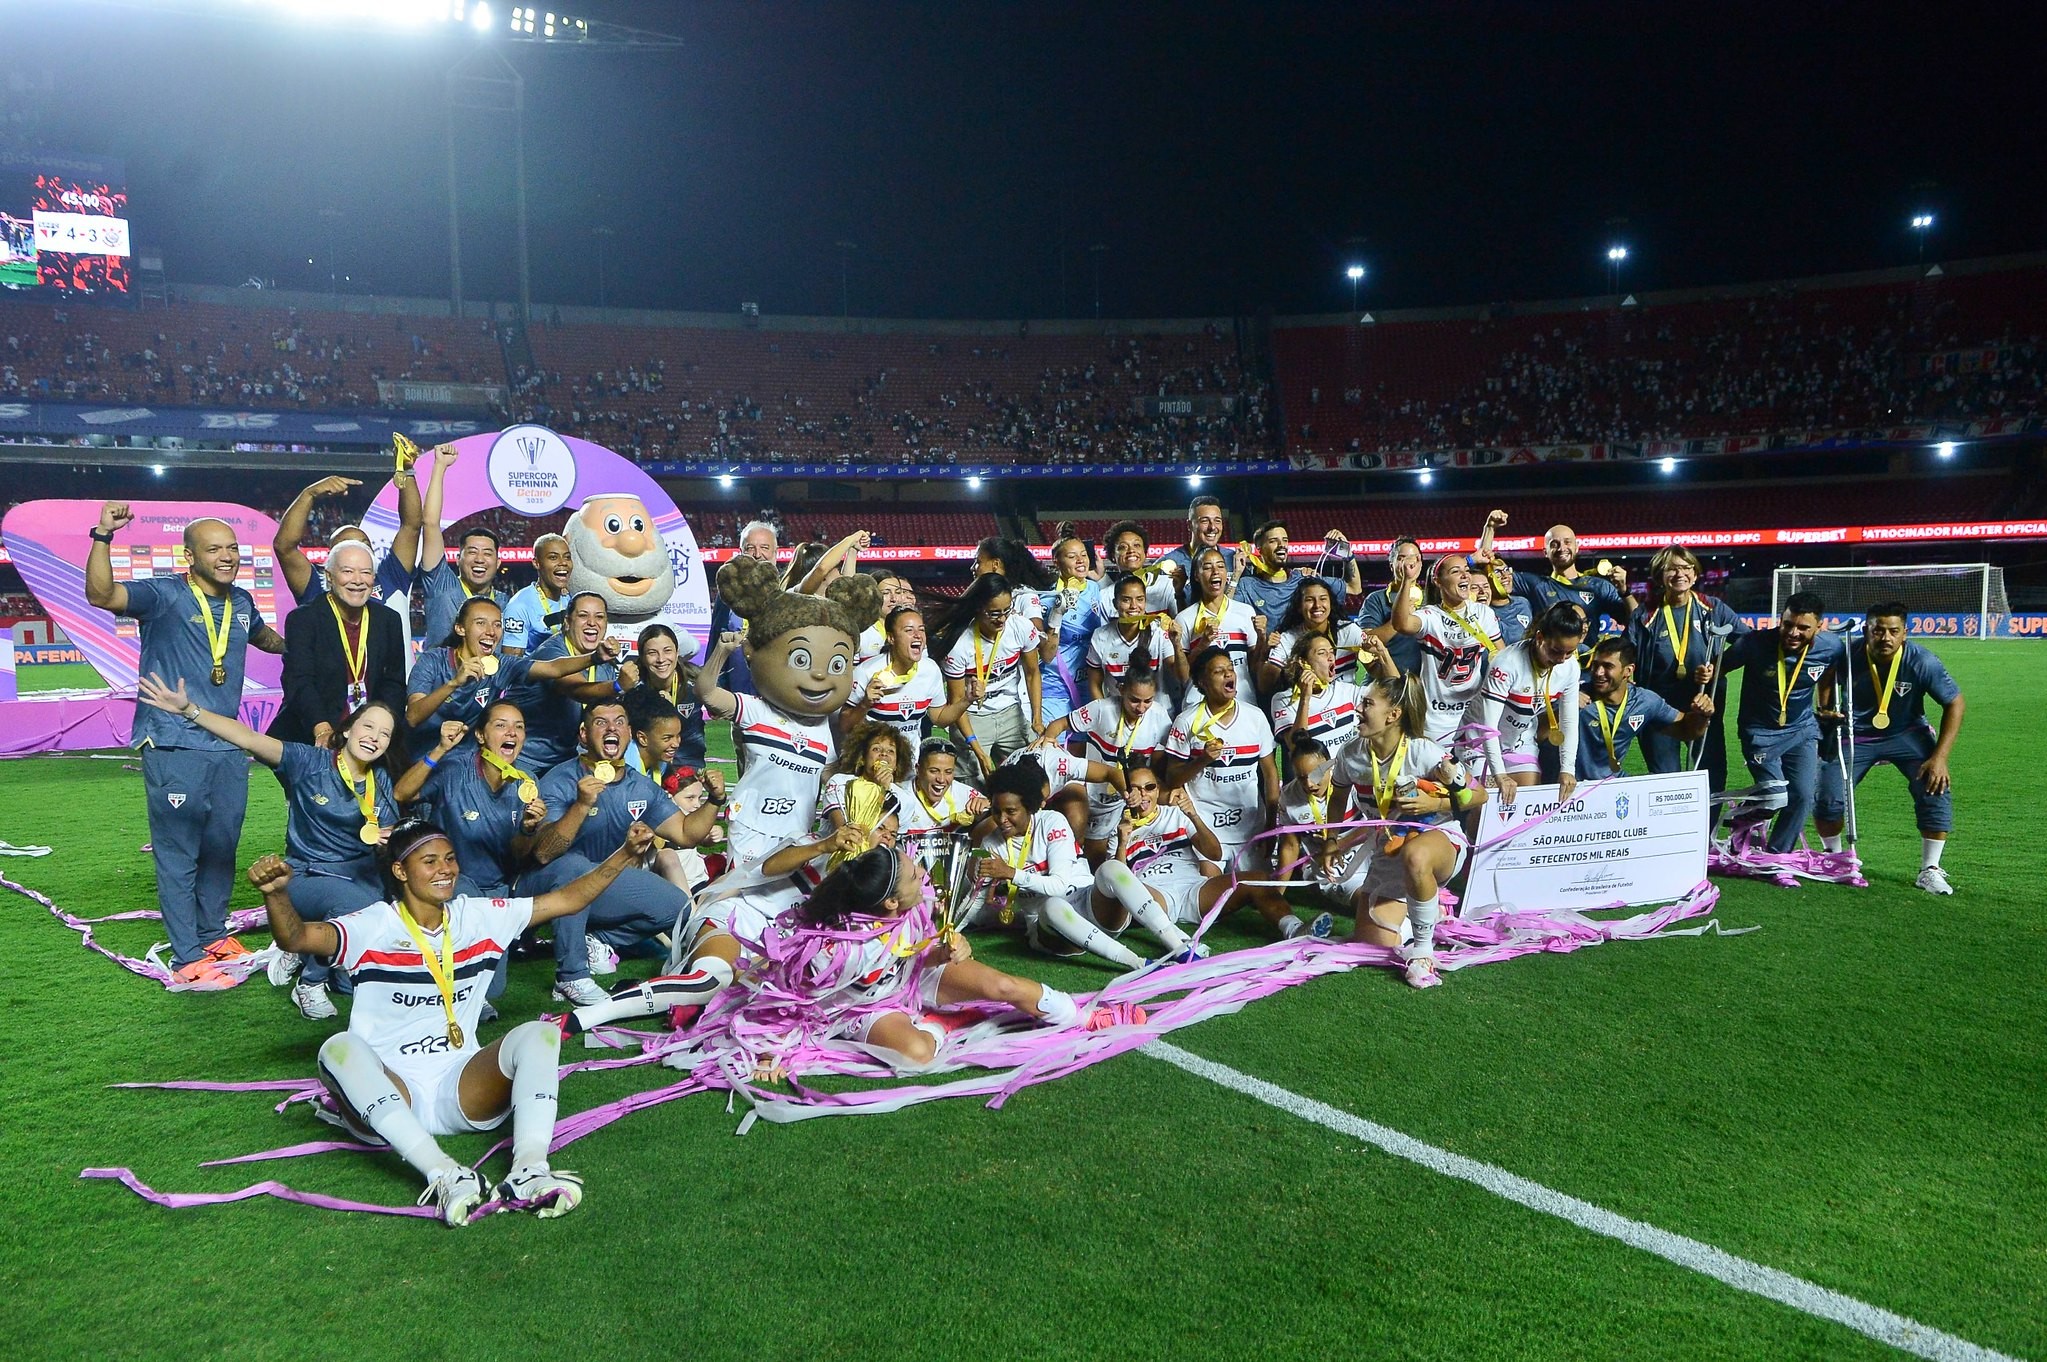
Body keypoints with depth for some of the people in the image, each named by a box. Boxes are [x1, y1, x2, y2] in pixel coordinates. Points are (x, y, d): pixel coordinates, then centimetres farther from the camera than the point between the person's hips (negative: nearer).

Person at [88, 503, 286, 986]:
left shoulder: (241, 602, 11)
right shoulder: (164, 595, -8)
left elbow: (266, 637, 34)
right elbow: (101, 594, -27)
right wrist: (103, 536, -37)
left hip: (227, 748, 7)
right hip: (173, 748, -6)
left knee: (221, 850, 16)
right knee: (179, 855, 0)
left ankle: (213, 936, 31)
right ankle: (188, 960, 6)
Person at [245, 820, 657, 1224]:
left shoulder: (479, 917, 10)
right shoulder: (374, 927, -2)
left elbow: (570, 899, 10)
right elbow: (296, 938, -20)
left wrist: (626, 853, 0)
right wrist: (276, 893, -40)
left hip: (464, 1091, 3)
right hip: (391, 1094, -3)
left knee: (540, 1033, -22)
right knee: (339, 1049, -33)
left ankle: (529, 1170, -44)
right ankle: (444, 1174, -49)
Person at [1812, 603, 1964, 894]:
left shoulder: (1922, 662, -22)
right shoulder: (1848, 657, -22)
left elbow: (1955, 704, -12)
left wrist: (1939, 757, -18)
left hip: (1907, 735, 0)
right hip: (1855, 736, 0)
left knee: (1936, 789, -19)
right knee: (1828, 800, -12)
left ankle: (1930, 870, -2)